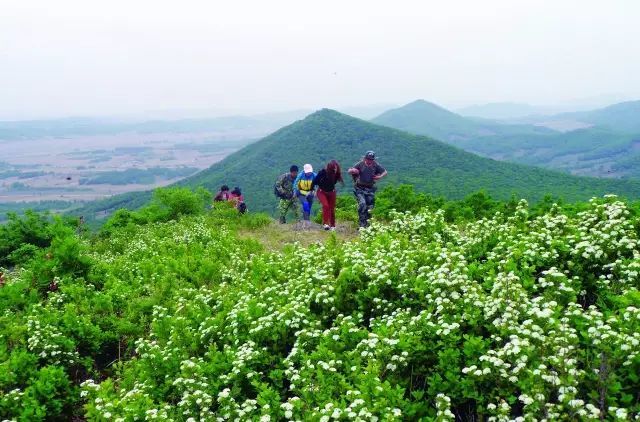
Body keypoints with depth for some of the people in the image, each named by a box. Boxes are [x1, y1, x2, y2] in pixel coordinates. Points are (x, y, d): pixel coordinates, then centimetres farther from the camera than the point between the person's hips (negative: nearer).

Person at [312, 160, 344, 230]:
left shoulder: (337, 174, -18)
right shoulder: (323, 172, -26)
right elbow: (315, 181, -14)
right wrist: (312, 189, -6)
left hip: (331, 192, 3)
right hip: (322, 192, -3)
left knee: (332, 208, 5)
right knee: (325, 205, -24)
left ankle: (332, 225, 18)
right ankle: (325, 223, -20)